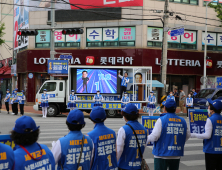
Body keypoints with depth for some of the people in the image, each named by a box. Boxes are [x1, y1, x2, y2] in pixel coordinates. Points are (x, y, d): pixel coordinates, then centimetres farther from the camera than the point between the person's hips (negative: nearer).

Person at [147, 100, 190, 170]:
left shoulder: (161, 120, -11)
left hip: (162, 154, -5)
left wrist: (147, 138, 4)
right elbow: (187, 135, 11)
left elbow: (154, 136, -15)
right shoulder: (182, 121, 5)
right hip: (177, 155, 5)